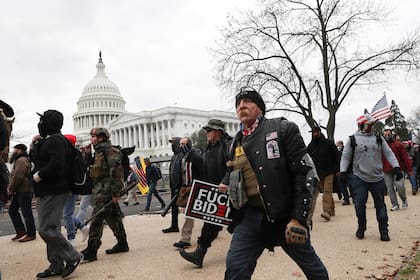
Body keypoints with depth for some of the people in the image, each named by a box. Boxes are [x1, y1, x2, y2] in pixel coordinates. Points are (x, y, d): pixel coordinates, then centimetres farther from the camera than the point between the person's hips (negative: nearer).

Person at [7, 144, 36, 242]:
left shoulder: (21, 161, -16)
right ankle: (20, 231, 18)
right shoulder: (20, 160, 18)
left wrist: (11, 189, -13)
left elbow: (17, 177, -21)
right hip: (20, 191, 11)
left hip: (24, 191, -11)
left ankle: (31, 234, 5)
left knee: (26, 213, -3)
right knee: (12, 210, 12)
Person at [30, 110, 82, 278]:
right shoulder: (47, 140, 18)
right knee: (51, 229, 13)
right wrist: (33, 145, 11)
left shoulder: (56, 140, -14)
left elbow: (56, 165, -26)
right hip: (47, 191, 10)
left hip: (54, 192, -10)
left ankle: (72, 257, 4)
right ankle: (56, 266, 22)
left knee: (46, 229, -11)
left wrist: (38, 176, -15)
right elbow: (34, 159, 27)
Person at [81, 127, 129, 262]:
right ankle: (122, 244, 24)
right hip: (101, 190, 10)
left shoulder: (110, 151, -13)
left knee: (96, 219, -9)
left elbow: (116, 172, -20)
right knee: (113, 217, 14)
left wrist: (116, 192, -23)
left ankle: (91, 251, -4)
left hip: (105, 191, -10)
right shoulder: (99, 152, 19)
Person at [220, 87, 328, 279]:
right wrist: (225, 185, 5)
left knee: (309, 262, 15)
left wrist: (299, 218, -16)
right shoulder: (237, 143, 9)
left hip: (286, 214, -3)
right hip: (251, 214, 4)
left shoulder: (283, 129, -7)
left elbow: (305, 173, -12)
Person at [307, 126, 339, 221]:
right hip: (318, 173, 4)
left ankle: (327, 212, -22)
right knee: (325, 191, 11)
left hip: (329, 172, -4)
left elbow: (336, 156, 1)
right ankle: (332, 210, 22)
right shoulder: (311, 145, 7)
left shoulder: (328, 143, -2)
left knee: (327, 191, -14)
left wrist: (336, 170, -3)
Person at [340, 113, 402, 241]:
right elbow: (345, 157, 1)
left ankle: (384, 231, 18)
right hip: (359, 178, -3)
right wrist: (343, 171, -9)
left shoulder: (379, 138, 9)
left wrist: (396, 167, -3)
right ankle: (361, 228, 17)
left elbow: (388, 153, 9)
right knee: (359, 204, -4)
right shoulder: (352, 140, 0)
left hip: (378, 178, 3)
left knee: (380, 205, 7)